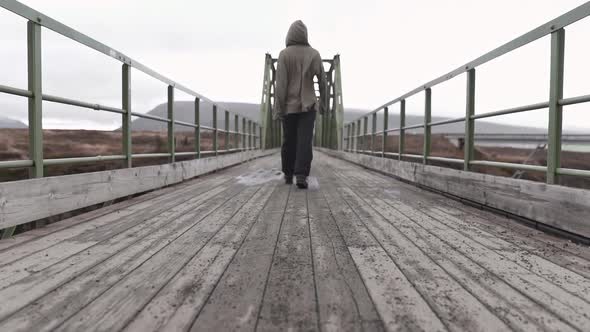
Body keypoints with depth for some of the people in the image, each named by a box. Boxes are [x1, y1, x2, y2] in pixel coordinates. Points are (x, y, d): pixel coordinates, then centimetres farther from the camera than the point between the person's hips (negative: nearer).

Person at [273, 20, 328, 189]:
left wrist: (278, 108, -10)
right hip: (308, 105, 0)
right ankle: (301, 175, -19)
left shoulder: (284, 54, -5)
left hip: (289, 105, 0)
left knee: (288, 141, 11)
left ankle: (288, 175, 20)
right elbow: (323, 81, 3)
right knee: (305, 141, -5)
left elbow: (280, 83, -12)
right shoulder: (314, 54, 1)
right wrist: (323, 103, 14)